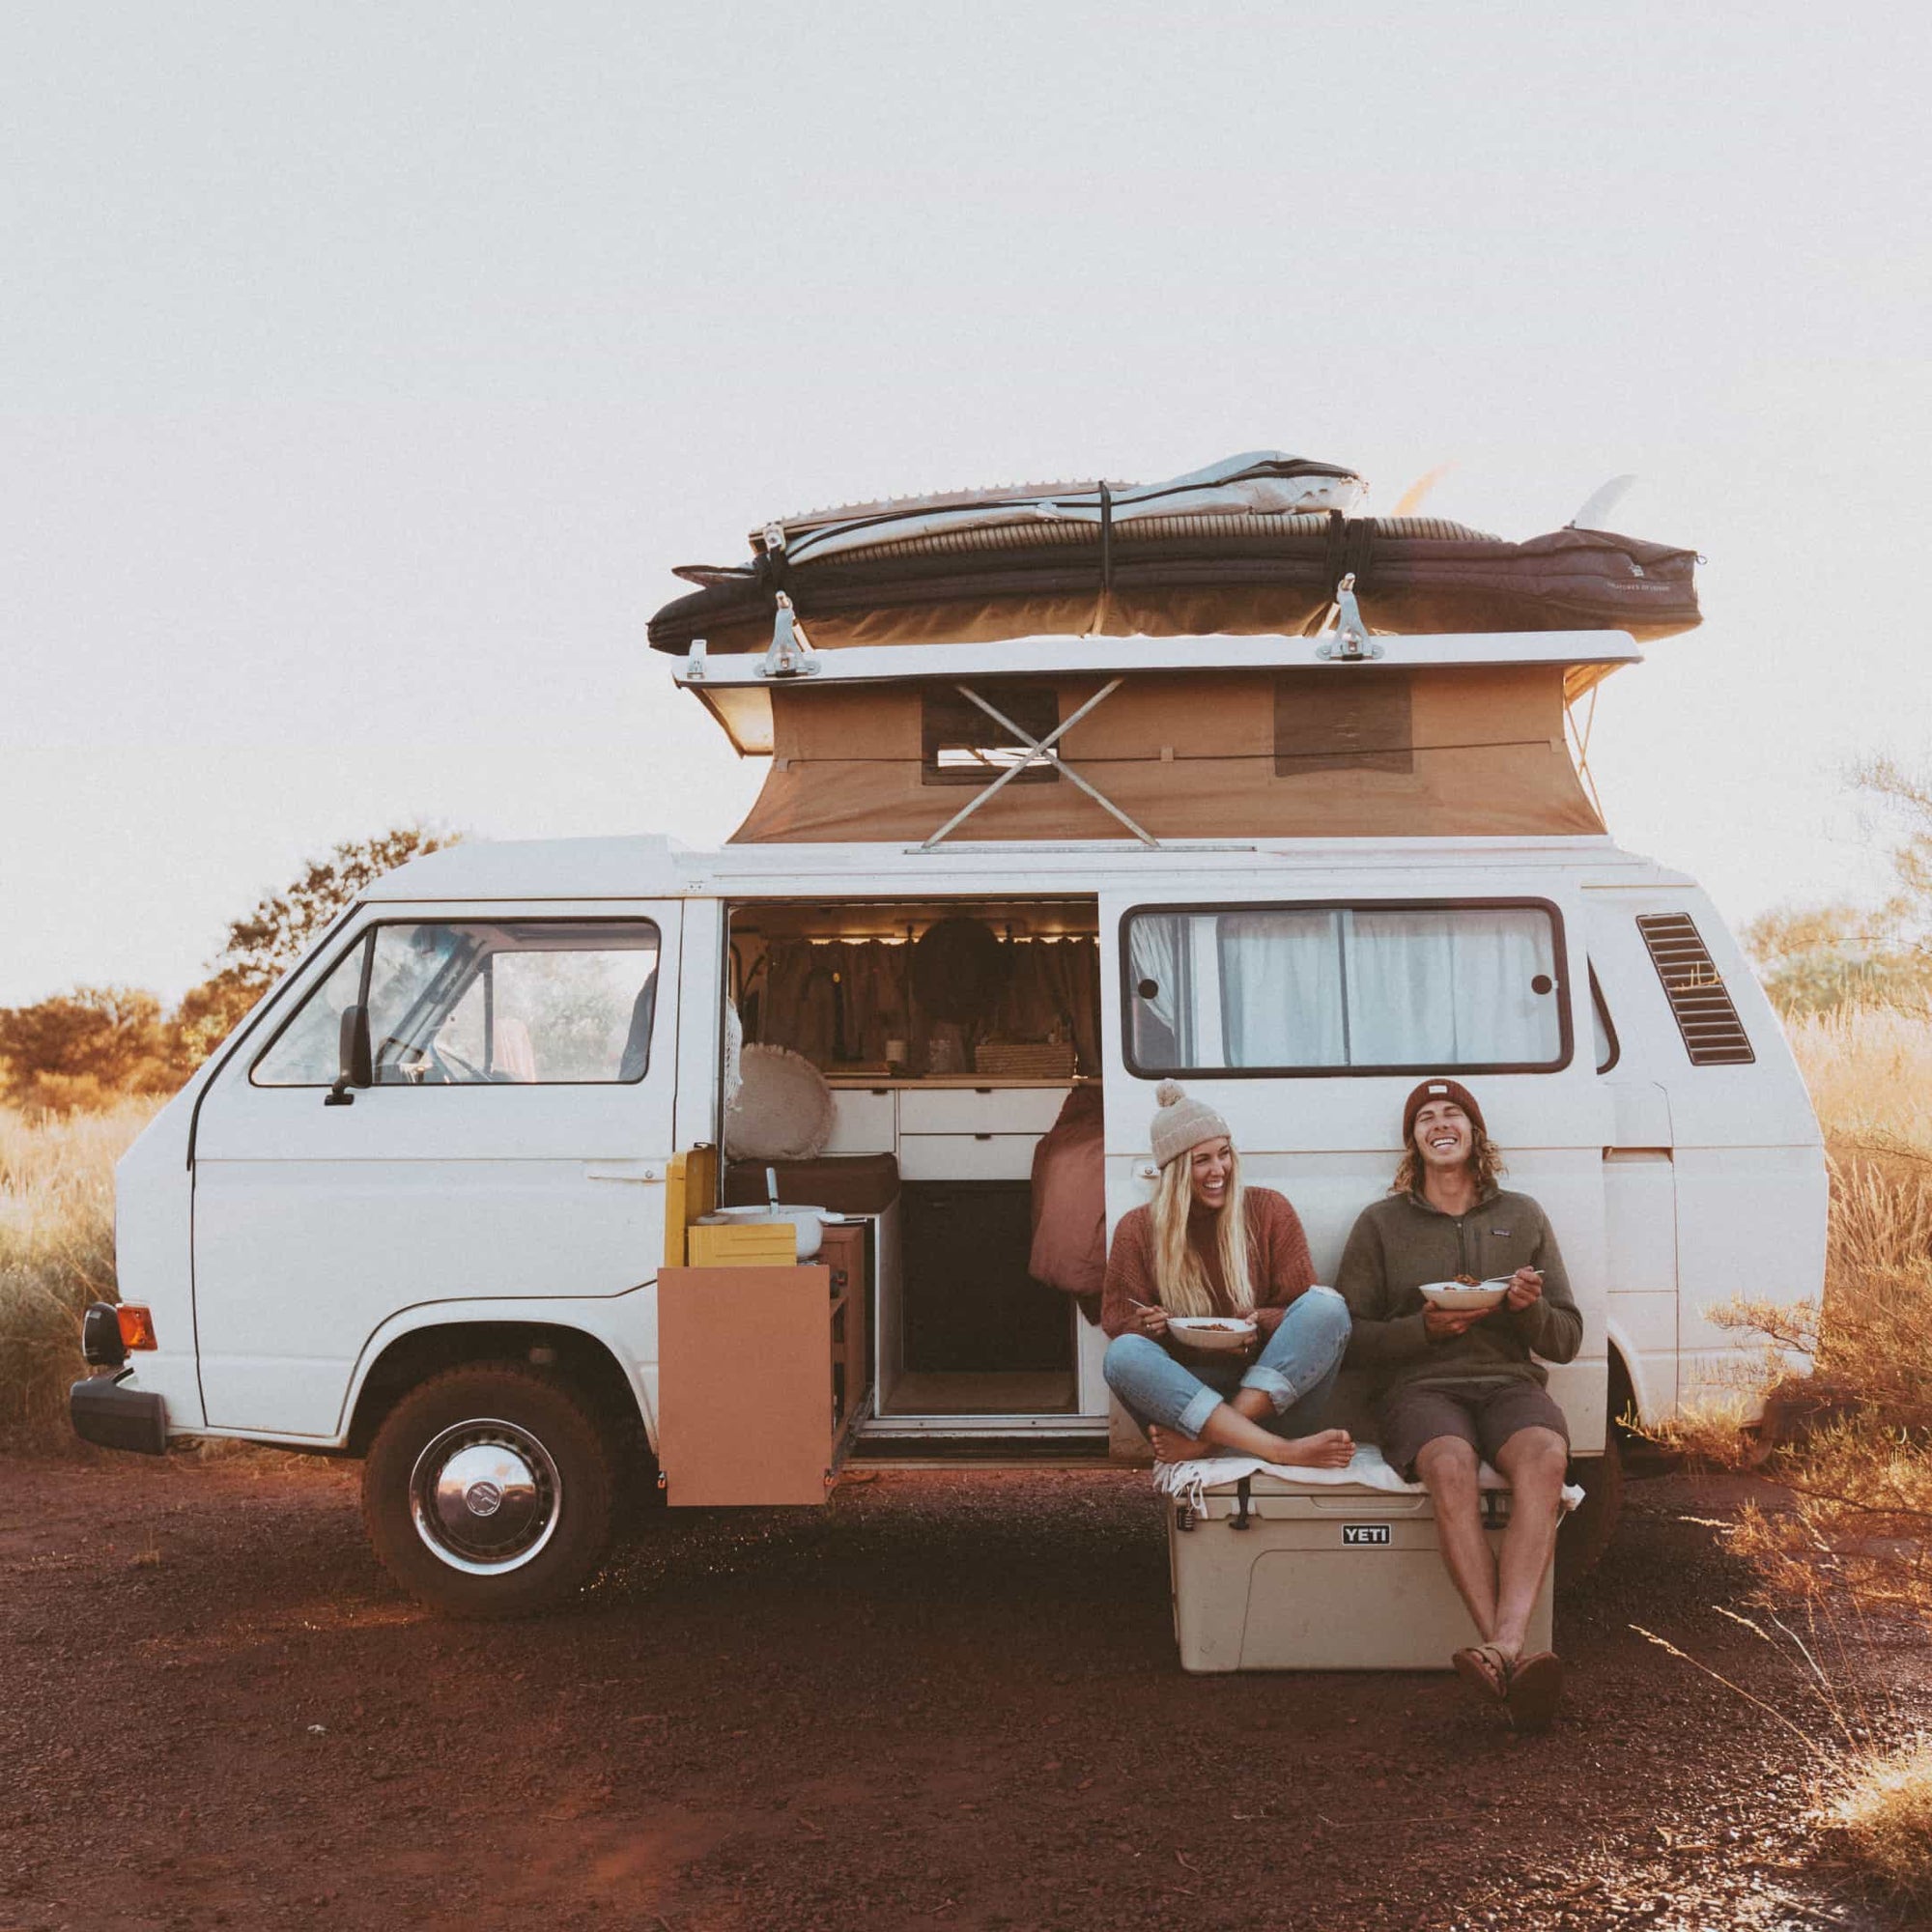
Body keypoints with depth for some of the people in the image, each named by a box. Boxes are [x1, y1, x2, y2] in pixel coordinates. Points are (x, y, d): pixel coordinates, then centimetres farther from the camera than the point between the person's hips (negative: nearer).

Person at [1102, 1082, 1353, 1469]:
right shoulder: (1136, 1229, 7)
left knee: (1327, 1306, -25)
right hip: (1185, 1390, 0)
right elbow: (1117, 1319, 6)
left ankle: (1204, 1440, -35)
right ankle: (1282, 1451, -42)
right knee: (1123, 1354, -31)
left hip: (1273, 1396, 0)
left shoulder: (1268, 1209, 7)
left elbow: (1303, 1306, 5)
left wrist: (1255, 1326, -17)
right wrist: (1151, 1325, -18)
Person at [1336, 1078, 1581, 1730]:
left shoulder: (1522, 1216, 20)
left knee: (1545, 1455, -34)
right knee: (1450, 1464, -37)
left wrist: (1531, 1308, -5)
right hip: (1421, 1387, -1)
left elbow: (1567, 1340, 18)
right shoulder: (1381, 1223, 14)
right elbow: (1351, 1338, 8)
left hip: (1509, 1382, 2)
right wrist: (1425, 1327, -9)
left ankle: (1503, 1648, -47)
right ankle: (1507, 1653, -43)